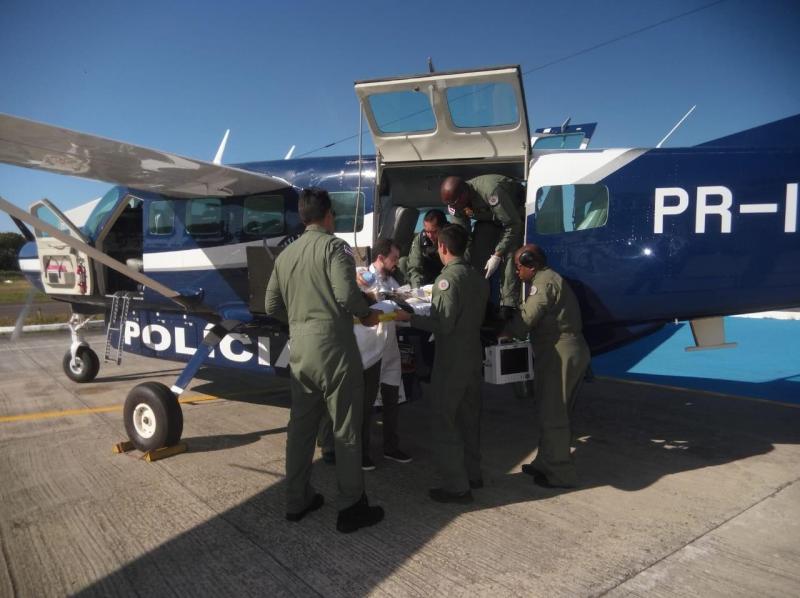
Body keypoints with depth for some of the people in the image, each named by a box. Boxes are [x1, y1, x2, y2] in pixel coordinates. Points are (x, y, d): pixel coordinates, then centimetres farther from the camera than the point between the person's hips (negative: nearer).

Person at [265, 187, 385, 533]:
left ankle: (297, 501, 28)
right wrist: (367, 314, -3)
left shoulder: (285, 254, 11)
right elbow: (347, 294, -21)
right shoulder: (333, 246, -8)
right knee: (346, 429, 3)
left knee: (301, 425, 16)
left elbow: (271, 306, 12)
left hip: (300, 349, 7)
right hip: (333, 347, -7)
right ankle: (351, 508, 13)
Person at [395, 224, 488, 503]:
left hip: (451, 361, -8)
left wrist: (410, 318, -15)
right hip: (474, 356, 8)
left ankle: (456, 486, 5)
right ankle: (472, 473, 29)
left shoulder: (447, 278, -18)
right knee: (469, 418, 18)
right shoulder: (478, 277, 6)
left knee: (444, 421, 0)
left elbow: (444, 324, -23)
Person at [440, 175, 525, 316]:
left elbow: (513, 225, -34)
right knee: (476, 251, -12)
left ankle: (508, 306, -25)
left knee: (510, 254, -25)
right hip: (489, 217, 6)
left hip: (516, 213, -6)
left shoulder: (491, 192, -41)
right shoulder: (455, 203, -19)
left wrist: (497, 256, -34)